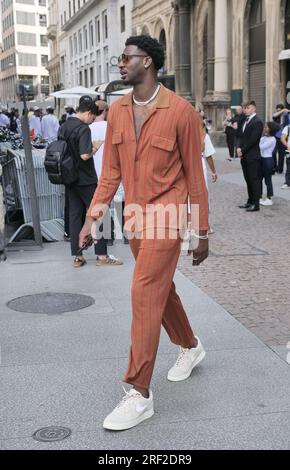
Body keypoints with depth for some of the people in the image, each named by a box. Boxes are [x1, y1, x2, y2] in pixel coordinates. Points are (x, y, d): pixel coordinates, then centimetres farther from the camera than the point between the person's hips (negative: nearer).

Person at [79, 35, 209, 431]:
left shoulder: (181, 112, -11)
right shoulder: (117, 111, 6)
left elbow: (194, 176, -7)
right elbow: (111, 171, 9)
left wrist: (202, 233, -4)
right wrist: (93, 216, -1)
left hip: (166, 217, -6)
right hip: (135, 217, 6)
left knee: (145, 294, -11)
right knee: (161, 289, 18)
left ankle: (139, 394, -3)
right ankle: (190, 347, 43)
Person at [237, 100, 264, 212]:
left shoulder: (257, 122, -12)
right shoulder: (246, 121, 16)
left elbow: (253, 139, -18)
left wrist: (242, 150, -14)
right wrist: (239, 148, 0)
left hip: (252, 156, -8)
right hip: (245, 156, 9)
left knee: (254, 180, -4)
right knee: (248, 180, 13)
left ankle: (256, 204, 0)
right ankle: (250, 201, 21)